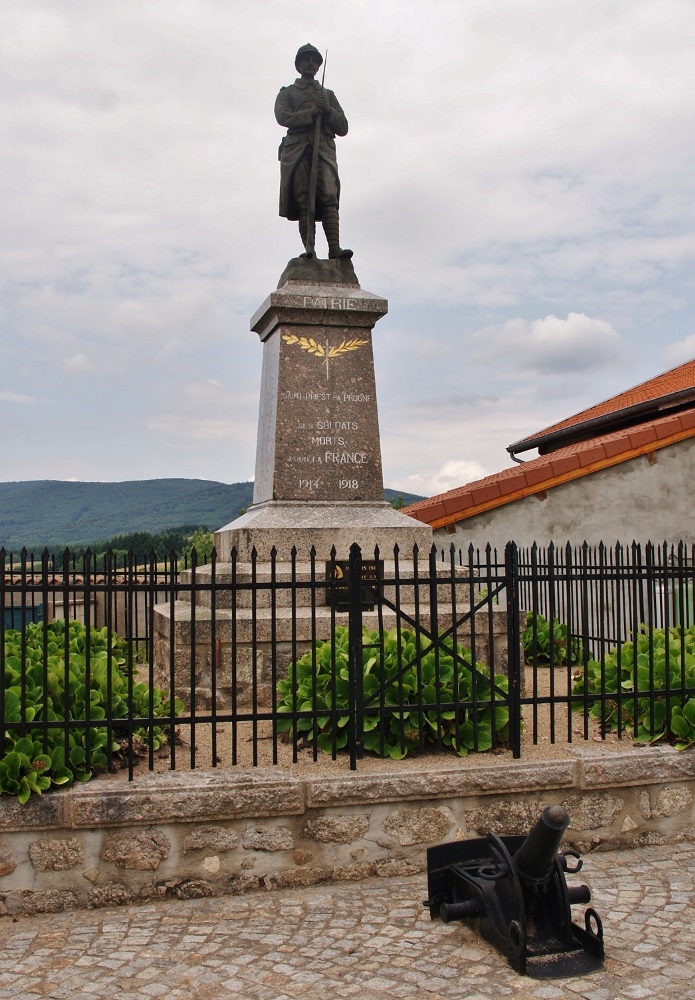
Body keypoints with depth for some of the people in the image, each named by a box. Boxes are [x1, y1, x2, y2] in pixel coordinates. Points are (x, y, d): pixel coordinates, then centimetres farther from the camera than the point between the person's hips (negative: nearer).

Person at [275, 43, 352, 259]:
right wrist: (312, 113, -4)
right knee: (303, 202, -14)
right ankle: (309, 250, -23)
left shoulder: (328, 95, 30)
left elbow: (343, 128, 20)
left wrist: (327, 111, 1)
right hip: (297, 151, -1)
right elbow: (283, 117, 2)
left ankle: (334, 248, -32)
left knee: (329, 199, -19)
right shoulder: (287, 93, 23)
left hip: (324, 151, 1)